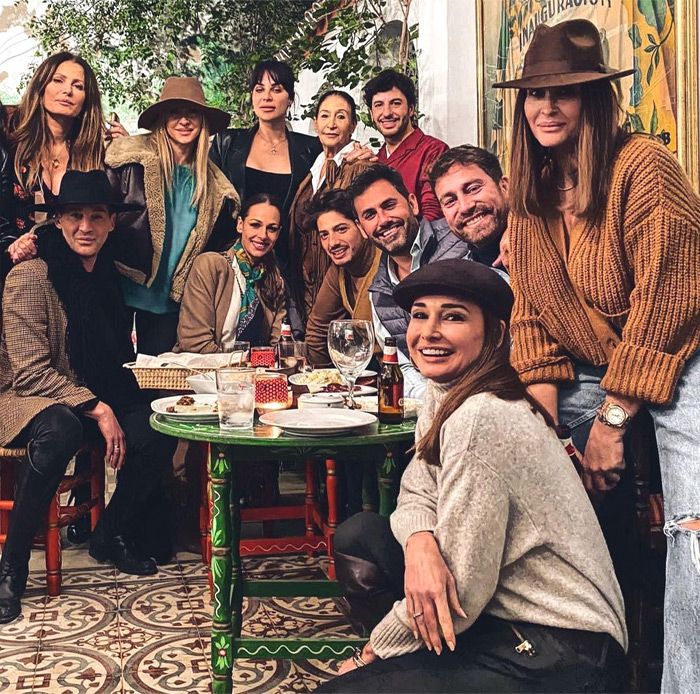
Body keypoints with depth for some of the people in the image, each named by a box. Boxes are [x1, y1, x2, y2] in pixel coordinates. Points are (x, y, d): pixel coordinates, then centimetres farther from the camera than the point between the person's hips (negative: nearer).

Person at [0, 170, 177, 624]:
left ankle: (112, 536, 6)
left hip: (96, 396, 6)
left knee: (157, 431, -21)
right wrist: (97, 409, -26)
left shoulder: (109, 274, 7)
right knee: (59, 430, -39)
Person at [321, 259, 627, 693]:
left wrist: (374, 653, -6)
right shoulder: (444, 392, 3)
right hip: (503, 615, 9)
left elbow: (460, 590, -22)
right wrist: (420, 542, -18)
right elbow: (417, 493, 6)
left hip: (558, 658, -9)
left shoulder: (481, 419, -25)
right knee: (358, 535, 6)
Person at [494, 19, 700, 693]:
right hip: (587, 375, 6)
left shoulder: (643, 166, -14)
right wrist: (546, 419, -7)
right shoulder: (530, 194, 5)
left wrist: (611, 419, -14)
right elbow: (531, 312, 4)